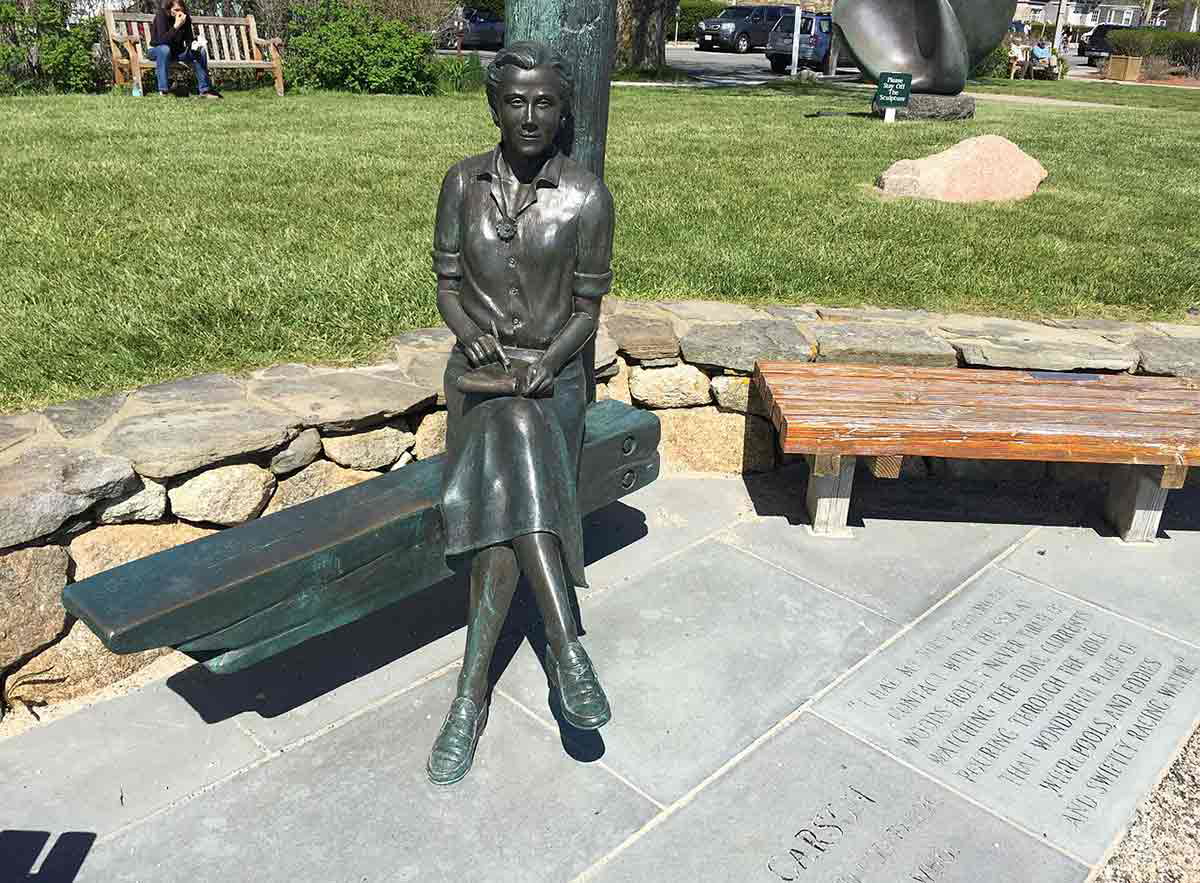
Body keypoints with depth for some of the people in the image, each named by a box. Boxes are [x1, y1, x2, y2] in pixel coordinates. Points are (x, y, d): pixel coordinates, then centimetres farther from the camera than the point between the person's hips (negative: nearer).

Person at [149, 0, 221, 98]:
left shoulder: (185, 17, -7)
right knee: (164, 49, -38)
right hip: (157, 50, -5)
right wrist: (176, 26, -41)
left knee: (200, 52, -14)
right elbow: (162, 40, -32)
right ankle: (162, 90, -37)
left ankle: (205, 89, -9)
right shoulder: (161, 15, -21)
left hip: (177, 51, 5)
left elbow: (189, 39, -2)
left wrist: (194, 45, -25)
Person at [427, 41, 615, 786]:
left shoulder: (587, 196, -5)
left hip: (553, 374, -1)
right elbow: (447, 284, 7)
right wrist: (470, 334, -15)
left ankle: (472, 694, -23)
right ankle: (567, 648, -26)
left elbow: (588, 308, -1)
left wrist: (544, 364, -19)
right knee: (509, 484, -30)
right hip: (478, 370, 2)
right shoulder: (463, 183, 3)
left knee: (508, 500, -28)